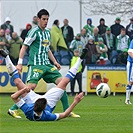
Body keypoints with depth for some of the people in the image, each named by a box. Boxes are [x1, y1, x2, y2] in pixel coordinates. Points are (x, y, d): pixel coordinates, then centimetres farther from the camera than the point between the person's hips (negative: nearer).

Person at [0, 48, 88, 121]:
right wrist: (75, 102, -44)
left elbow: (14, 97, -39)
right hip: (50, 104, -1)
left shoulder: (28, 111, -47)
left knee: (18, 82, 0)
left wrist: (23, 90, -56)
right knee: (64, 82, -1)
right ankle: (80, 59, 15)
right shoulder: (46, 116, -48)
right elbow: (64, 115, -35)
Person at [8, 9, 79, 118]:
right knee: (31, 86, -21)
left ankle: (67, 110, 7)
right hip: (36, 64, -8)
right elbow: (24, 47, -8)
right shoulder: (34, 32, -7)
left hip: (47, 64, 8)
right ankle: (13, 109, -12)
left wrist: (55, 62, 22)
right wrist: (20, 63, -15)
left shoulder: (48, 32, 17)